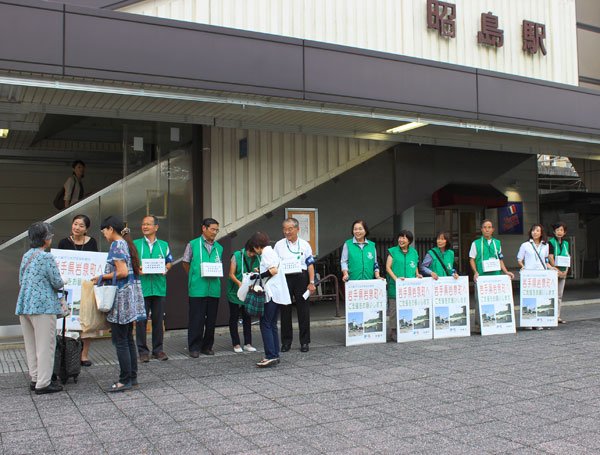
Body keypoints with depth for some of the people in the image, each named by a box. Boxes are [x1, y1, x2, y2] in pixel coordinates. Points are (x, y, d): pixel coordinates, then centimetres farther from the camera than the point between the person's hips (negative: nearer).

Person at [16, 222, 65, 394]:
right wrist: (61, 283, 11)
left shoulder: (26, 256, 11)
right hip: (42, 306, -8)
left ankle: (35, 379, 22)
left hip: (24, 305, 8)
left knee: (31, 345, 14)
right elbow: (57, 283, -10)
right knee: (45, 345, -1)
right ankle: (43, 384, 2)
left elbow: (21, 281, 17)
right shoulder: (46, 257, -12)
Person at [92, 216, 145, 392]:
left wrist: (103, 276, -9)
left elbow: (122, 272, -21)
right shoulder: (127, 244, 15)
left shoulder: (117, 245, -12)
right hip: (131, 295, 9)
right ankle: (132, 376, 19)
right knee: (128, 339, 14)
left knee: (120, 341, -3)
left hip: (122, 296, -9)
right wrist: (106, 276, 18)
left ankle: (125, 380, 1)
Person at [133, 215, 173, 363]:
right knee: (141, 319, 0)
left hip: (159, 287, 2)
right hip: (141, 287, -2)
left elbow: (169, 261, 17)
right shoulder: (135, 244, 5)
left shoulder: (164, 245, 11)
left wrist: (166, 269, -4)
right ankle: (142, 350, 10)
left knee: (158, 319, 7)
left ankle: (158, 349, 18)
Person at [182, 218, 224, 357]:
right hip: (197, 289, -4)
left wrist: (215, 275, 7)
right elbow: (185, 263, 8)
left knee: (211, 319, 9)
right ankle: (194, 347, 8)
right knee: (196, 319, -2)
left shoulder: (219, 247, 12)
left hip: (214, 288, 4)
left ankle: (207, 346, 20)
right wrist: (194, 277, 8)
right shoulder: (193, 244, 0)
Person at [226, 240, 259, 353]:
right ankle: (236, 344, 10)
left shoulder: (257, 258, 1)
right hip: (235, 292, -4)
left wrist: (258, 272, -14)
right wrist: (239, 283, -30)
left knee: (247, 317, 8)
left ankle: (247, 343, 14)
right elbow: (231, 274, -13)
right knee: (234, 317, 3)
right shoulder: (237, 256, -10)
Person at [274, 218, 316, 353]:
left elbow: (310, 264, 5)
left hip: (301, 278, 0)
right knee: (285, 311, 5)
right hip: (284, 279, 1)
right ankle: (286, 342, 15)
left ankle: (304, 342, 12)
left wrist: (311, 283, -1)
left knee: (303, 310, 3)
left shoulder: (304, 245, 4)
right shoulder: (279, 245, 5)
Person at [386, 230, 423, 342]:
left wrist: (417, 274, 4)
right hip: (395, 286, -3)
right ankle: (393, 331, 2)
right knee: (394, 308, -5)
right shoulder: (393, 251, 4)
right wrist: (396, 278, -14)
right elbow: (388, 267, -1)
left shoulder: (414, 252, 15)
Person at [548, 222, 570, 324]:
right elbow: (550, 258, -12)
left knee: (560, 295, 8)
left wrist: (566, 271, -1)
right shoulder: (551, 242, -5)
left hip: (563, 272, 6)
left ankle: (558, 316, 12)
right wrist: (557, 271, -17)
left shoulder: (566, 243, 13)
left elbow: (568, 259, 12)